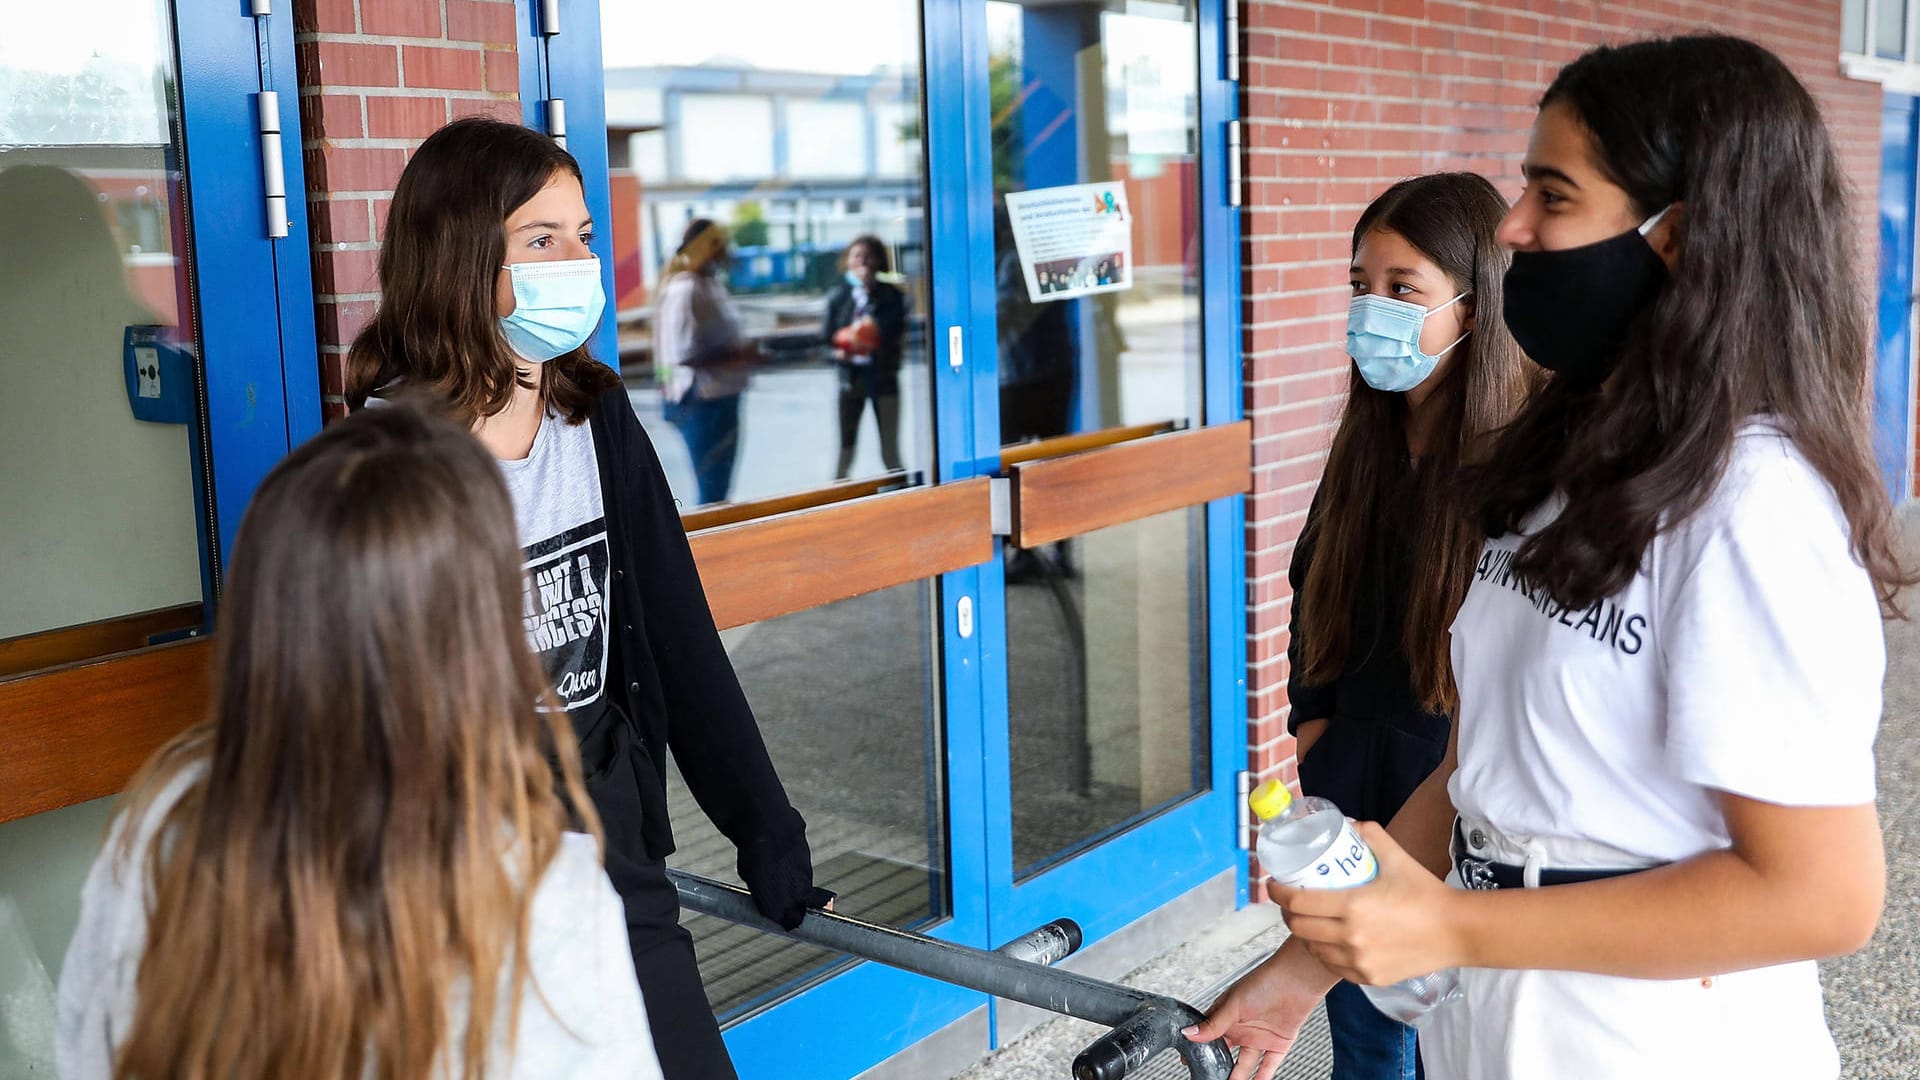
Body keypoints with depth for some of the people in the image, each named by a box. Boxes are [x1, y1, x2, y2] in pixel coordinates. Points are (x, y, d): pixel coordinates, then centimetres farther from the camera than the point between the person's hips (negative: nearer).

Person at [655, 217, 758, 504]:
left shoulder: (710, 285, 10)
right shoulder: (684, 290, -18)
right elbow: (683, 354, -25)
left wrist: (744, 351, 4)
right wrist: (736, 356, -19)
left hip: (722, 397, 10)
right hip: (701, 402, -10)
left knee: (720, 485, 18)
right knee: (712, 489, -2)